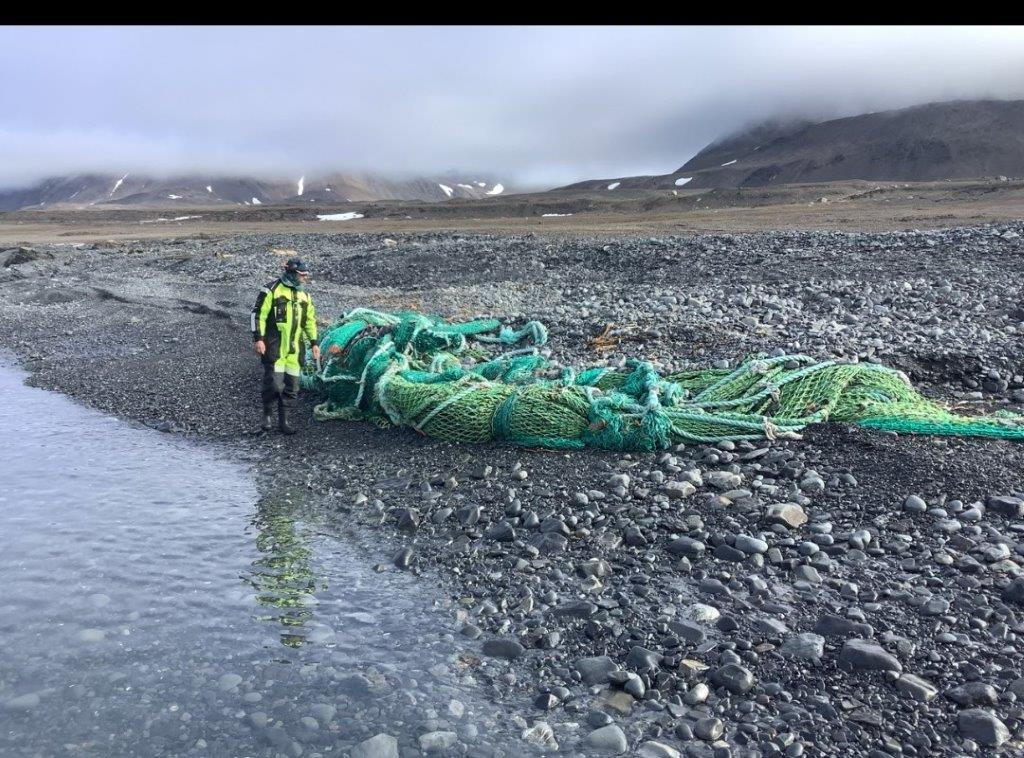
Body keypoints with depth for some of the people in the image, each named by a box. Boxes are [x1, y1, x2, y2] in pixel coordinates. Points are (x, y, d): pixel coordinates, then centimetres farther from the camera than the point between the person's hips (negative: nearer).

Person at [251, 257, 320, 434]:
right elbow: (258, 315, -6)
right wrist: (258, 338, -13)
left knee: (292, 386, 6)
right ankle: (268, 415, 8)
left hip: (295, 348, 6)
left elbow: (310, 320, 23)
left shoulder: (305, 296, 16)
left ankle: (284, 419, 17)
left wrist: (314, 343, 18)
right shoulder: (271, 290, -4)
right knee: (274, 384, -11)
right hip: (274, 346, -6)